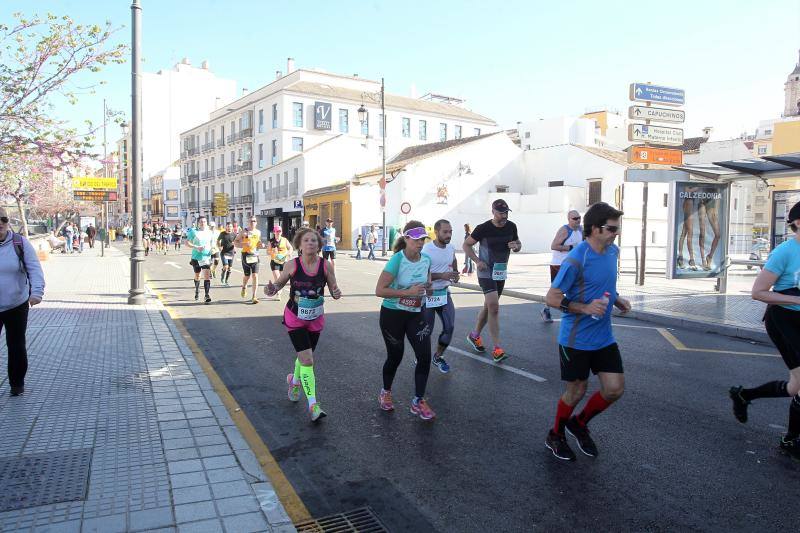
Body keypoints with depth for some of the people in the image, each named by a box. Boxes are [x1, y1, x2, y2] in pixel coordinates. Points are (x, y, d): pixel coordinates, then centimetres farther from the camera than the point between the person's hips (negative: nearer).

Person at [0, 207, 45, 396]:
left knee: (16, 346, 7)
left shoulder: (20, 243, -3)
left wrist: (36, 291, -26)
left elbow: (34, 269, -11)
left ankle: (17, 383, 23)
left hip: (16, 306, -1)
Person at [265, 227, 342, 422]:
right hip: (295, 318, -3)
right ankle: (313, 404, -6)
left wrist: (336, 293, -26)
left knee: (305, 357, 21)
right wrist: (272, 289, -21)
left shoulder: (325, 265, -10)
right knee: (307, 360, -11)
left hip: (316, 319, 3)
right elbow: (279, 283, 1)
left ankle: (295, 380, 52)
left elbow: (333, 289, -2)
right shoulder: (292, 265, -13)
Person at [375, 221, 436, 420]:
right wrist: (408, 292, -28)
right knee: (395, 356, 9)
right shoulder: (397, 260, -21)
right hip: (392, 314, -4)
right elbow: (379, 290, -25)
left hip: (416, 314, 5)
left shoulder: (426, 259, -2)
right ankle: (385, 392, 38)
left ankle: (418, 401, 9)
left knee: (425, 356, -6)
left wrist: (427, 286, -3)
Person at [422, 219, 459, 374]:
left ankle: (438, 357, 22)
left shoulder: (451, 249, 3)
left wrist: (455, 275, 3)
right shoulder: (426, 250, -18)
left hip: (445, 293, 6)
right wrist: (442, 275, -29)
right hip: (428, 295, -5)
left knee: (450, 326, 1)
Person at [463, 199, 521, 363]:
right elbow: (466, 244, -7)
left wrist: (516, 246, -10)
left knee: (489, 306, 16)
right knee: (494, 307, -15)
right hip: (486, 272, -6)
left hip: (501, 272, 6)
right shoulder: (483, 228, -16)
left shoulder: (511, 226, -1)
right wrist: (477, 261, -18)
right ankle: (497, 349, -12)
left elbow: (518, 244, 14)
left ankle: (474, 336, 36)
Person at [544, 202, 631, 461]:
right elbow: (552, 298, -19)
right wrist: (585, 308, -29)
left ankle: (579, 423, 32)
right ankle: (556, 436, 32)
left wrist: (616, 299, 2)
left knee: (615, 388, 6)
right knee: (577, 390, 7)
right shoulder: (576, 260, -22)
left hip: (604, 337, 7)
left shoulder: (613, 251, 3)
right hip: (576, 340, -7)